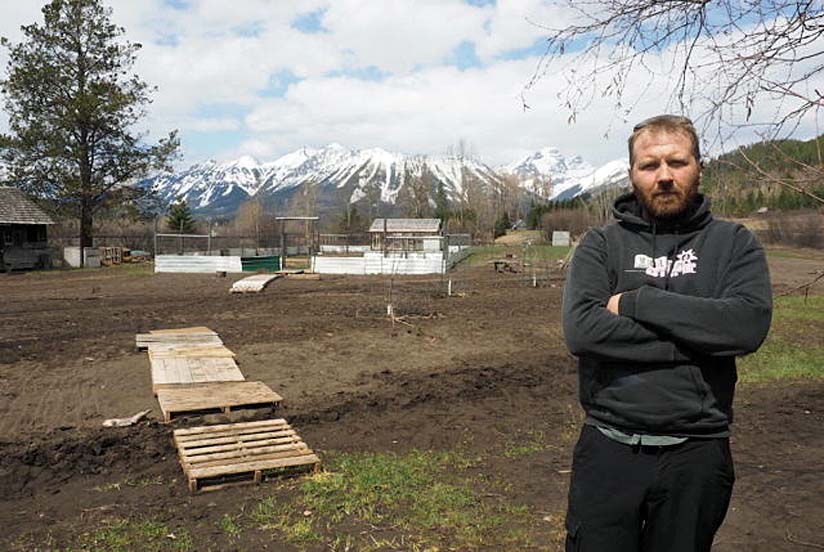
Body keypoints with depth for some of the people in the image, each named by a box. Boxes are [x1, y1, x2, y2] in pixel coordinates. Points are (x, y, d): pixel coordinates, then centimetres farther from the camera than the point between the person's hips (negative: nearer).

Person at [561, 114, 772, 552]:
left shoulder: (733, 244, 1)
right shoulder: (601, 245, -1)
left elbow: (749, 323, -17)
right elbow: (581, 330, -17)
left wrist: (636, 301, -16)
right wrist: (697, 341, -16)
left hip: (697, 454, 1)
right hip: (609, 448, 0)